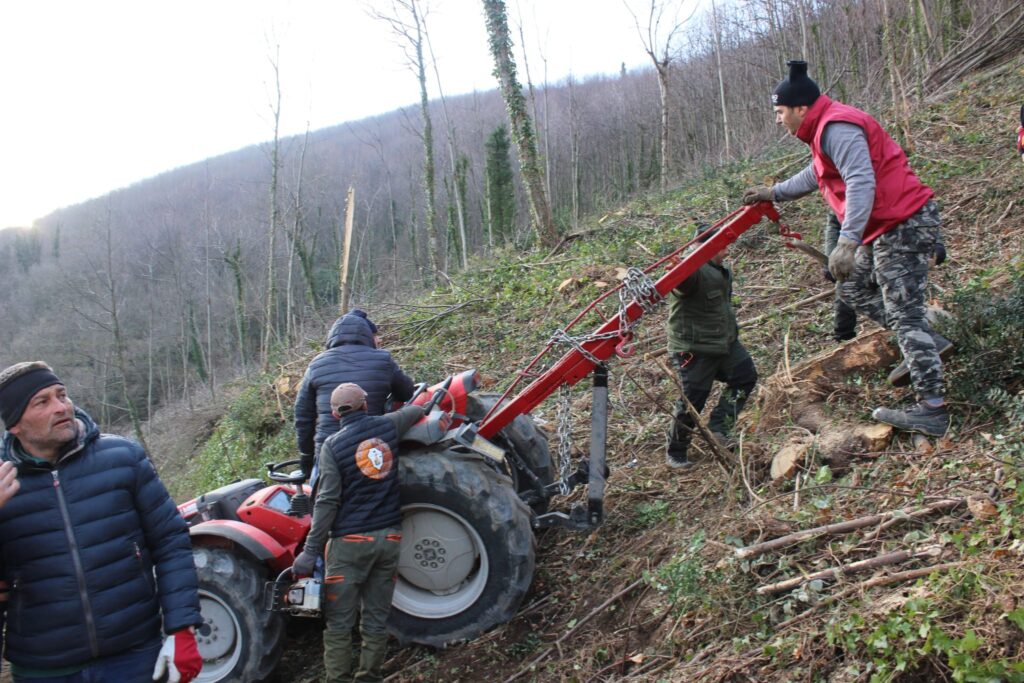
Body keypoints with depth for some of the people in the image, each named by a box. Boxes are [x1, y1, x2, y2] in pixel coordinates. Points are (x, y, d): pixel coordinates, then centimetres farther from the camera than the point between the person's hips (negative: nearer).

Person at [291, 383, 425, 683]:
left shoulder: (333, 445, -6)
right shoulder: (387, 426, 3)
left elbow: (327, 501, -11)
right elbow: (416, 410, 24)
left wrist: (311, 550, -9)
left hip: (350, 541, -4)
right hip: (388, 537, 4)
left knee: (338, 624, 4)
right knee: (376, 621, 11)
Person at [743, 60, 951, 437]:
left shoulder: (837, 128, -17)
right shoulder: (826, 130, 17)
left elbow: (861, 182, -29)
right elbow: (814, 176, 33)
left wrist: (847, 241, -35)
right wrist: (773, 192, 37)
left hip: (903, 225, -11)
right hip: (889, 227, 11)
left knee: (904, 314, -11)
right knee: (853, 287, 19)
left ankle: (932, 409, -9)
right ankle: (923, 348, 21)